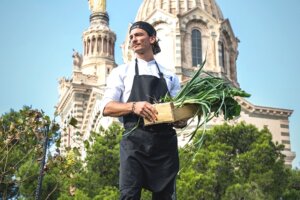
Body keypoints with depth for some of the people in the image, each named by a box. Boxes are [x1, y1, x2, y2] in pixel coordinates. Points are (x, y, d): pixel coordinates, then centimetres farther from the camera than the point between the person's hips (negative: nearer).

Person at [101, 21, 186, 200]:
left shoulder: (170, 76, 20)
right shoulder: (122, 72, 14)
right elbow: (107, 108, 4)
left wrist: (181, 121, -7)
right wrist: (133, 106, -16)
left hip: (165, 142, 2)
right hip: (135, 140, -2)